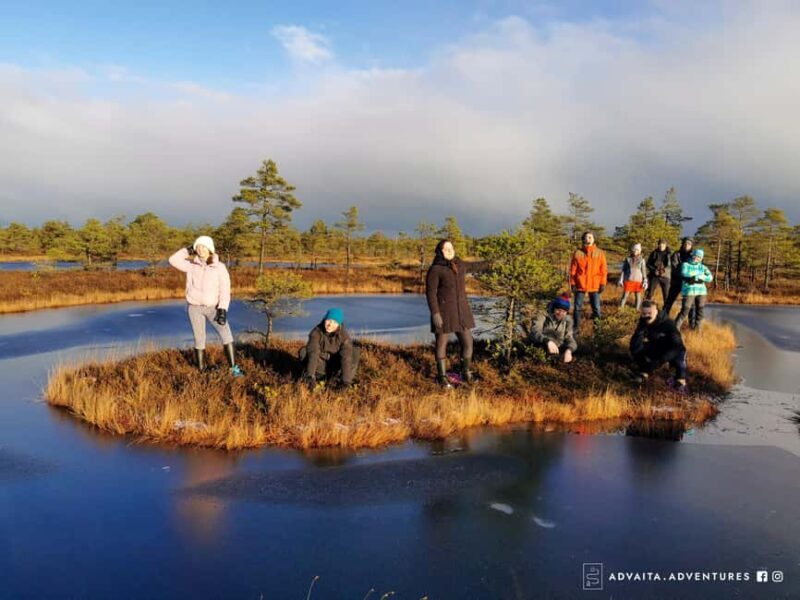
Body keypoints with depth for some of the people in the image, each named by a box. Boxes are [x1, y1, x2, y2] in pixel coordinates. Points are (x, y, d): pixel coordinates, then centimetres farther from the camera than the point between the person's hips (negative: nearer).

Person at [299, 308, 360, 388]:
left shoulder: (344, 335, -22)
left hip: (336, 365, 0)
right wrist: (311, 376, -42)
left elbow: (346, 358, -30)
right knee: (304, 351, -26)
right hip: (322, 365, 0)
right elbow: (313, 354, -32)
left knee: (355, 351, -24)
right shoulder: (316, 332, -22)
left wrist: (346, 381, -38)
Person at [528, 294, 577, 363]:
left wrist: (568, 351, -32)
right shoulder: (544, 316, -12)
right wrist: (548, 341, -47)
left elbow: (570, 339, -8)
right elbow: (535, 332, -29)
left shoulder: (567, 321, 2)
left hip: (555, 353, 4)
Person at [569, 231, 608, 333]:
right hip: (580, 285, 0)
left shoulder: (600, 253, 3)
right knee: (578, 307, 3)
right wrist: (572, 283, -3)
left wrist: (603, 283, -4)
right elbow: (573, 269, 2)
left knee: (596, 308, 5)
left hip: (595, 285, 0)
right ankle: (576, 328, 13)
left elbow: (603, 269, 3)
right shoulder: (577, 253, 1)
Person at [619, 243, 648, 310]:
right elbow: (623, 270, 7)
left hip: (638, 281, 0)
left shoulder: (641, 260, 1)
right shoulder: (628, 259, 3)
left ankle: (637, 309, 15)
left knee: (638, 296, 6)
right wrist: (621, 280, 3)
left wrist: (645, 282, -3)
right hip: (628, 281, 0)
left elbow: (644, 271, 1)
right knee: (625, 296, -3)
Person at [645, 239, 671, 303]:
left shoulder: (669, 254, 0)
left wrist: (665, 270, -18)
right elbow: (648, 264, 6)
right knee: (650, 293, 1)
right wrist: (654, 270, -10)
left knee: (666, 295, 1)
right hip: (654, 276, 1)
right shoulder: (654, 253, 5)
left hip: (665, 277, -1)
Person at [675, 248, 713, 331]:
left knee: (700, 311, 6)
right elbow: (684, 274, -13)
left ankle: (697, 328, 18)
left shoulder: (703, 267, 14)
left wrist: (696, 277, -13)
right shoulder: (685, 265, 6)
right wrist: (700, 276, -11)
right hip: (689, 291, -4)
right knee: (685, 311, -11)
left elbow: (710, 277, 0)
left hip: (701, 291, 4)